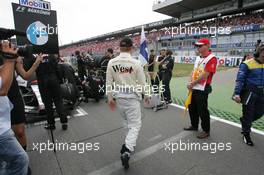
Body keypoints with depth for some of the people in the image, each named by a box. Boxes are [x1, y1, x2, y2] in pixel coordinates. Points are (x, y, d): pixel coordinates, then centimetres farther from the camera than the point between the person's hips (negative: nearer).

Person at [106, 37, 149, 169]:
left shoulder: (111, 62, -5)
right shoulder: (136, 63, -13)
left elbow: (109, 82, -1)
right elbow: (142, 82, -6)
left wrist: (110, 98, 11)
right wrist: (146, 95, 11)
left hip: (119, 97, 4)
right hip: (132, 97, -4)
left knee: (128, 122, 25)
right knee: (135, 125, 6)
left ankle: (130, 142, 43)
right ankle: (126, 152, -5)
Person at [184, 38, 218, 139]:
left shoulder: (211, 58, -14)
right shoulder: (198, 58, 14)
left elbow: (205, 75, -20)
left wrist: (192, 83, -13)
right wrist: (190, 83, 0)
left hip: (202, 89, -9)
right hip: (193, 88, 9)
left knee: (202, 110, 0)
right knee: (192, 107, 17)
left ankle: (206, 131, 19)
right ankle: (194, 126, 36)